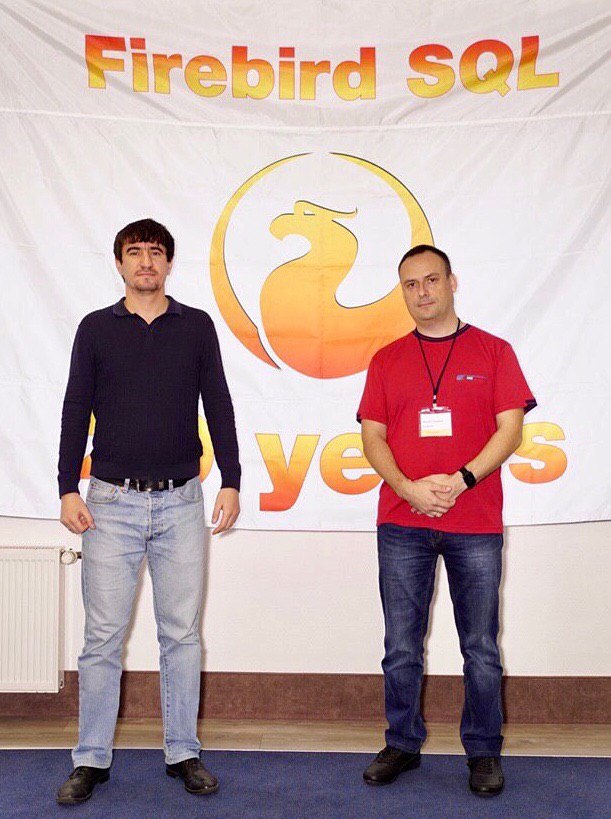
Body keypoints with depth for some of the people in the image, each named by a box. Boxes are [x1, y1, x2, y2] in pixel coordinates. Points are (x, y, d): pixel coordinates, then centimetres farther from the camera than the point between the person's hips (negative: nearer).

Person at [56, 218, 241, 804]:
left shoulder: (197, 326, 7)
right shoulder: (96, 328, 6)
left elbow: (218, 406, 7)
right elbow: (76, 411, 4)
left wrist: (230, 482, 0)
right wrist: (68, 490, -3)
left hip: (181, 502, 1)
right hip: (111, 502, 0)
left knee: (181, 634, 7)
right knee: (102, 637, 3)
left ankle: (183, 753, 19)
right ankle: (91, 760, 15)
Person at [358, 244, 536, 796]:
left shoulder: (493, 352, 5)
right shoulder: (387, 360, 11)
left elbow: (510, 430, -1)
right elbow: (372, 436, 6)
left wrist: (461, 480, -14)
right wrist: (408, 488, -11)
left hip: (476, 523, -1)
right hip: (402, 522, 2)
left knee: (481, 647, 6)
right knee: (402, 646, 7)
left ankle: (484, 752, 21)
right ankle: (403, 744, 23)